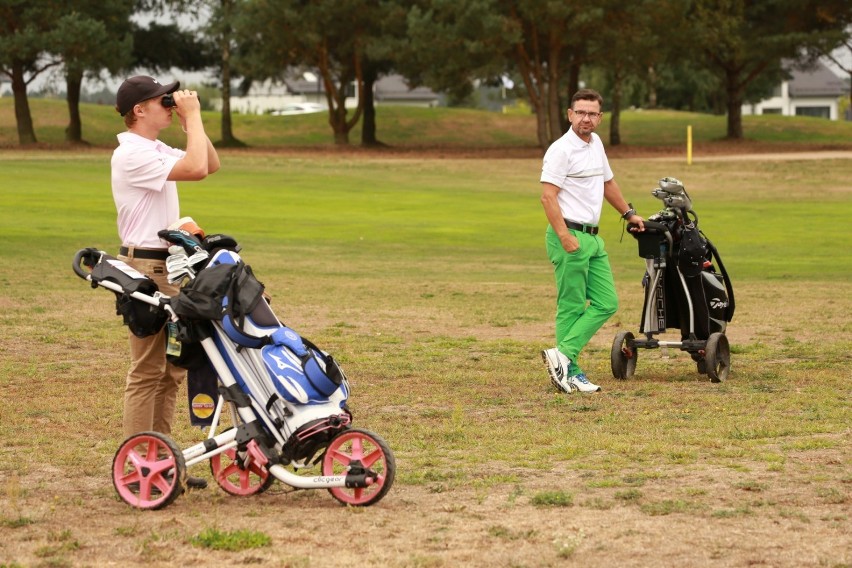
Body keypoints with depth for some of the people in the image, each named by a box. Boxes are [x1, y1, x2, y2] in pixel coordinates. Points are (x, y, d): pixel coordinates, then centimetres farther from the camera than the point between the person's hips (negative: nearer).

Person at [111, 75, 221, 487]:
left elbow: (210, 164, 19)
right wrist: (193, 116, -16)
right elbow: (197, 169, -25)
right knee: (147, 369, -8)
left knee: (171, 368, 12)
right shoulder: (132, 154, -16)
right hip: (146, 267, -10)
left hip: (169, 268, 10)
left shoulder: (156, 151, 15)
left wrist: (191, 122, 9)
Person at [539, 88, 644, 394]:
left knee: (605, 304, 3)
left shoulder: (595, 143, 14)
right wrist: (565, 237, -26)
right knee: (572, 307, -6)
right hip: (570, 236, -9)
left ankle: (563, 356, -1)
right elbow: (548, 196, -20)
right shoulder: (562, 149, -13)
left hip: (593, 238, 9)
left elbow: (607, 182, 30)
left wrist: (628, 214, 35)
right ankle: (570, 371, -2)